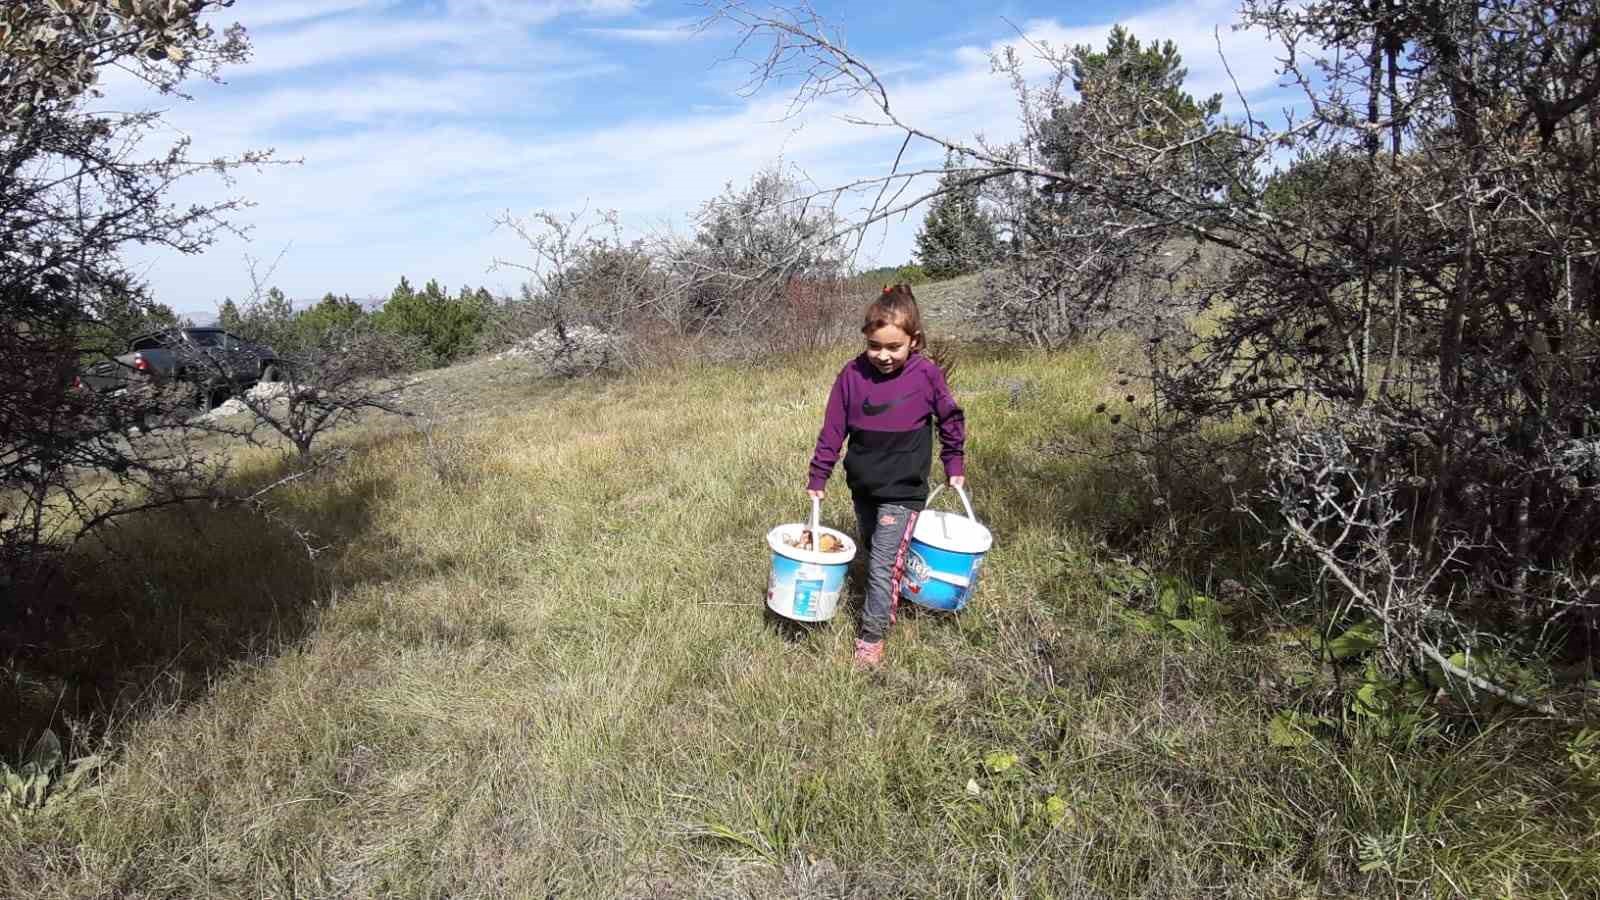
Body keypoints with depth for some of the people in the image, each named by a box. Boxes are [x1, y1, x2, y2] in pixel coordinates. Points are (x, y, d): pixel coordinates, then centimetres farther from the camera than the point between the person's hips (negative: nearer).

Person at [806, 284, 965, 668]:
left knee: (884, 565, -5)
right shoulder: (852, 374, -9)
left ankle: (871, 638, 9)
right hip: (863, 485, 4)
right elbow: (833, 429, -2)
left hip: (903, 489, -4)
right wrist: (818, 477, -1)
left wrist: (954, 465, 8)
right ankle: (888, 603, 43)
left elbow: (950, 418, 3)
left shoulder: (926, 375, -14)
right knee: (874, 553, 20)